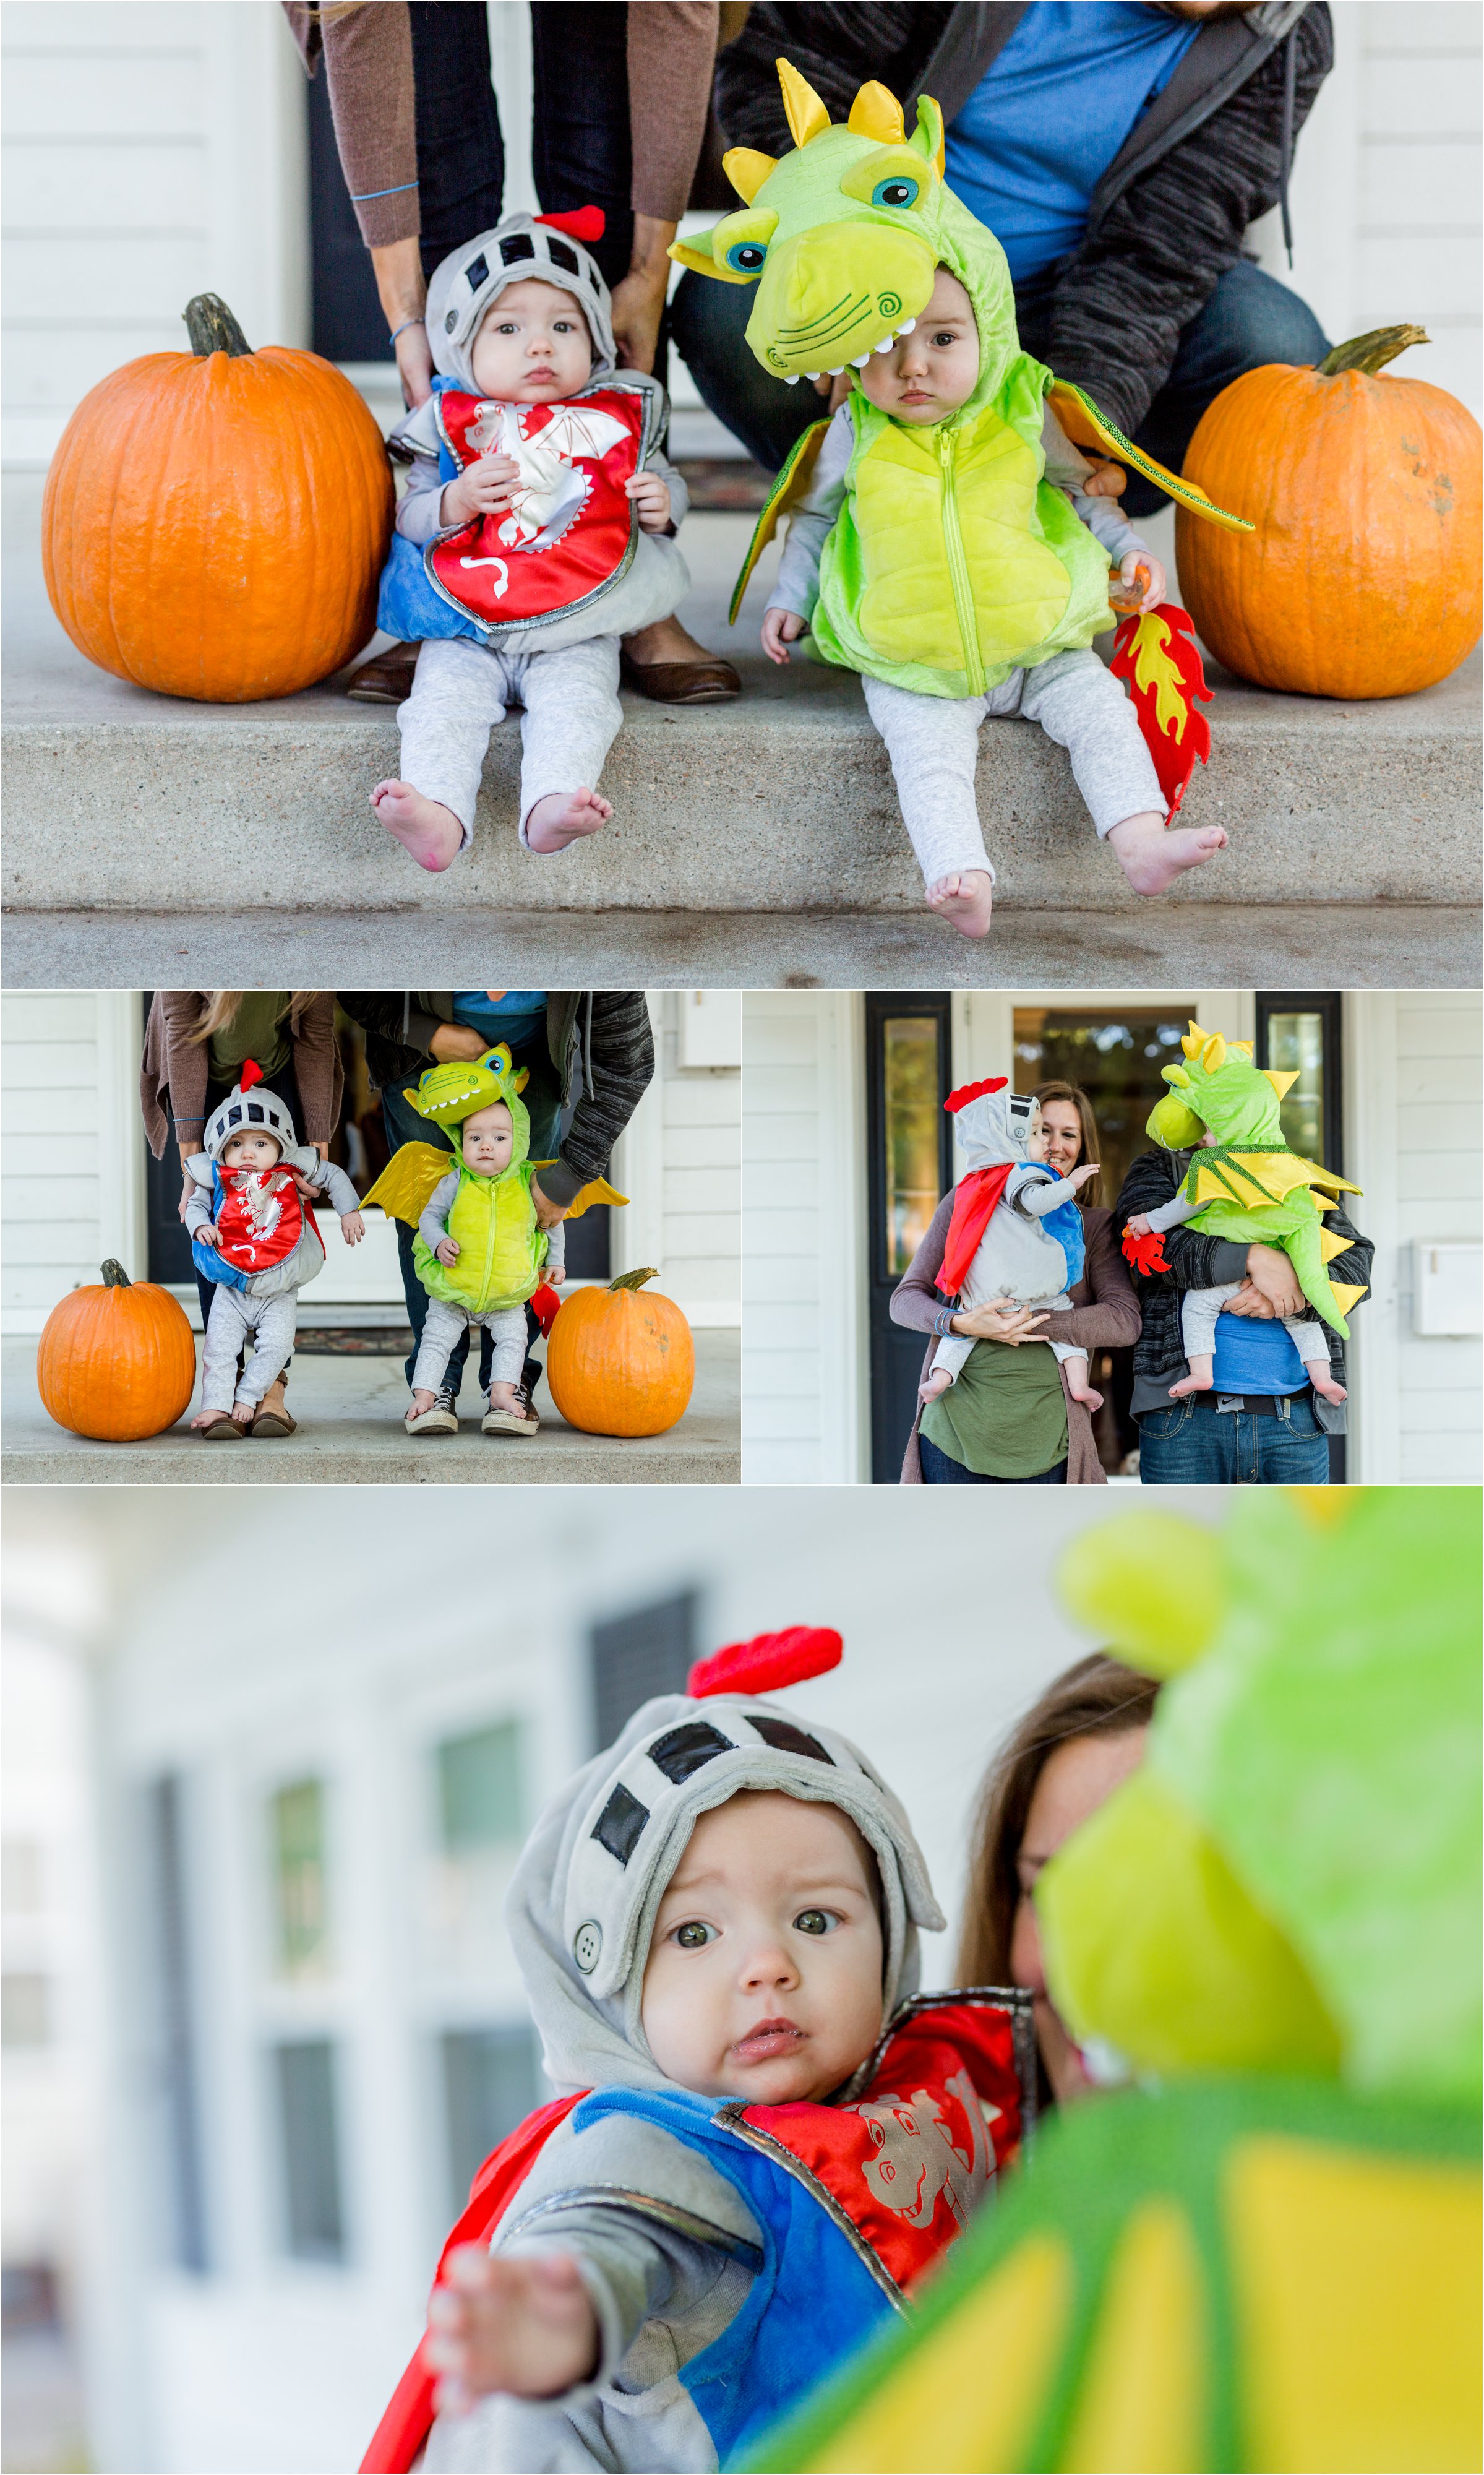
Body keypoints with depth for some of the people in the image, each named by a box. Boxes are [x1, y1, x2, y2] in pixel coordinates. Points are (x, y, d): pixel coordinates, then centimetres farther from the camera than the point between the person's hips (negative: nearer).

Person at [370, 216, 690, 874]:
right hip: (466, 633, 0)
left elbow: (664, 484, 22)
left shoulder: (618, 420, 8)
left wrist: (664, 504, -3)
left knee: (574, 698, -27)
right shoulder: (452, 428, 5)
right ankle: (436, 813, -39)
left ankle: (551, 806, -45)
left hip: (576, 636, 0)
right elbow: (409, 518, 3)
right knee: (445, 697, -24)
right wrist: (457, 502, -17)